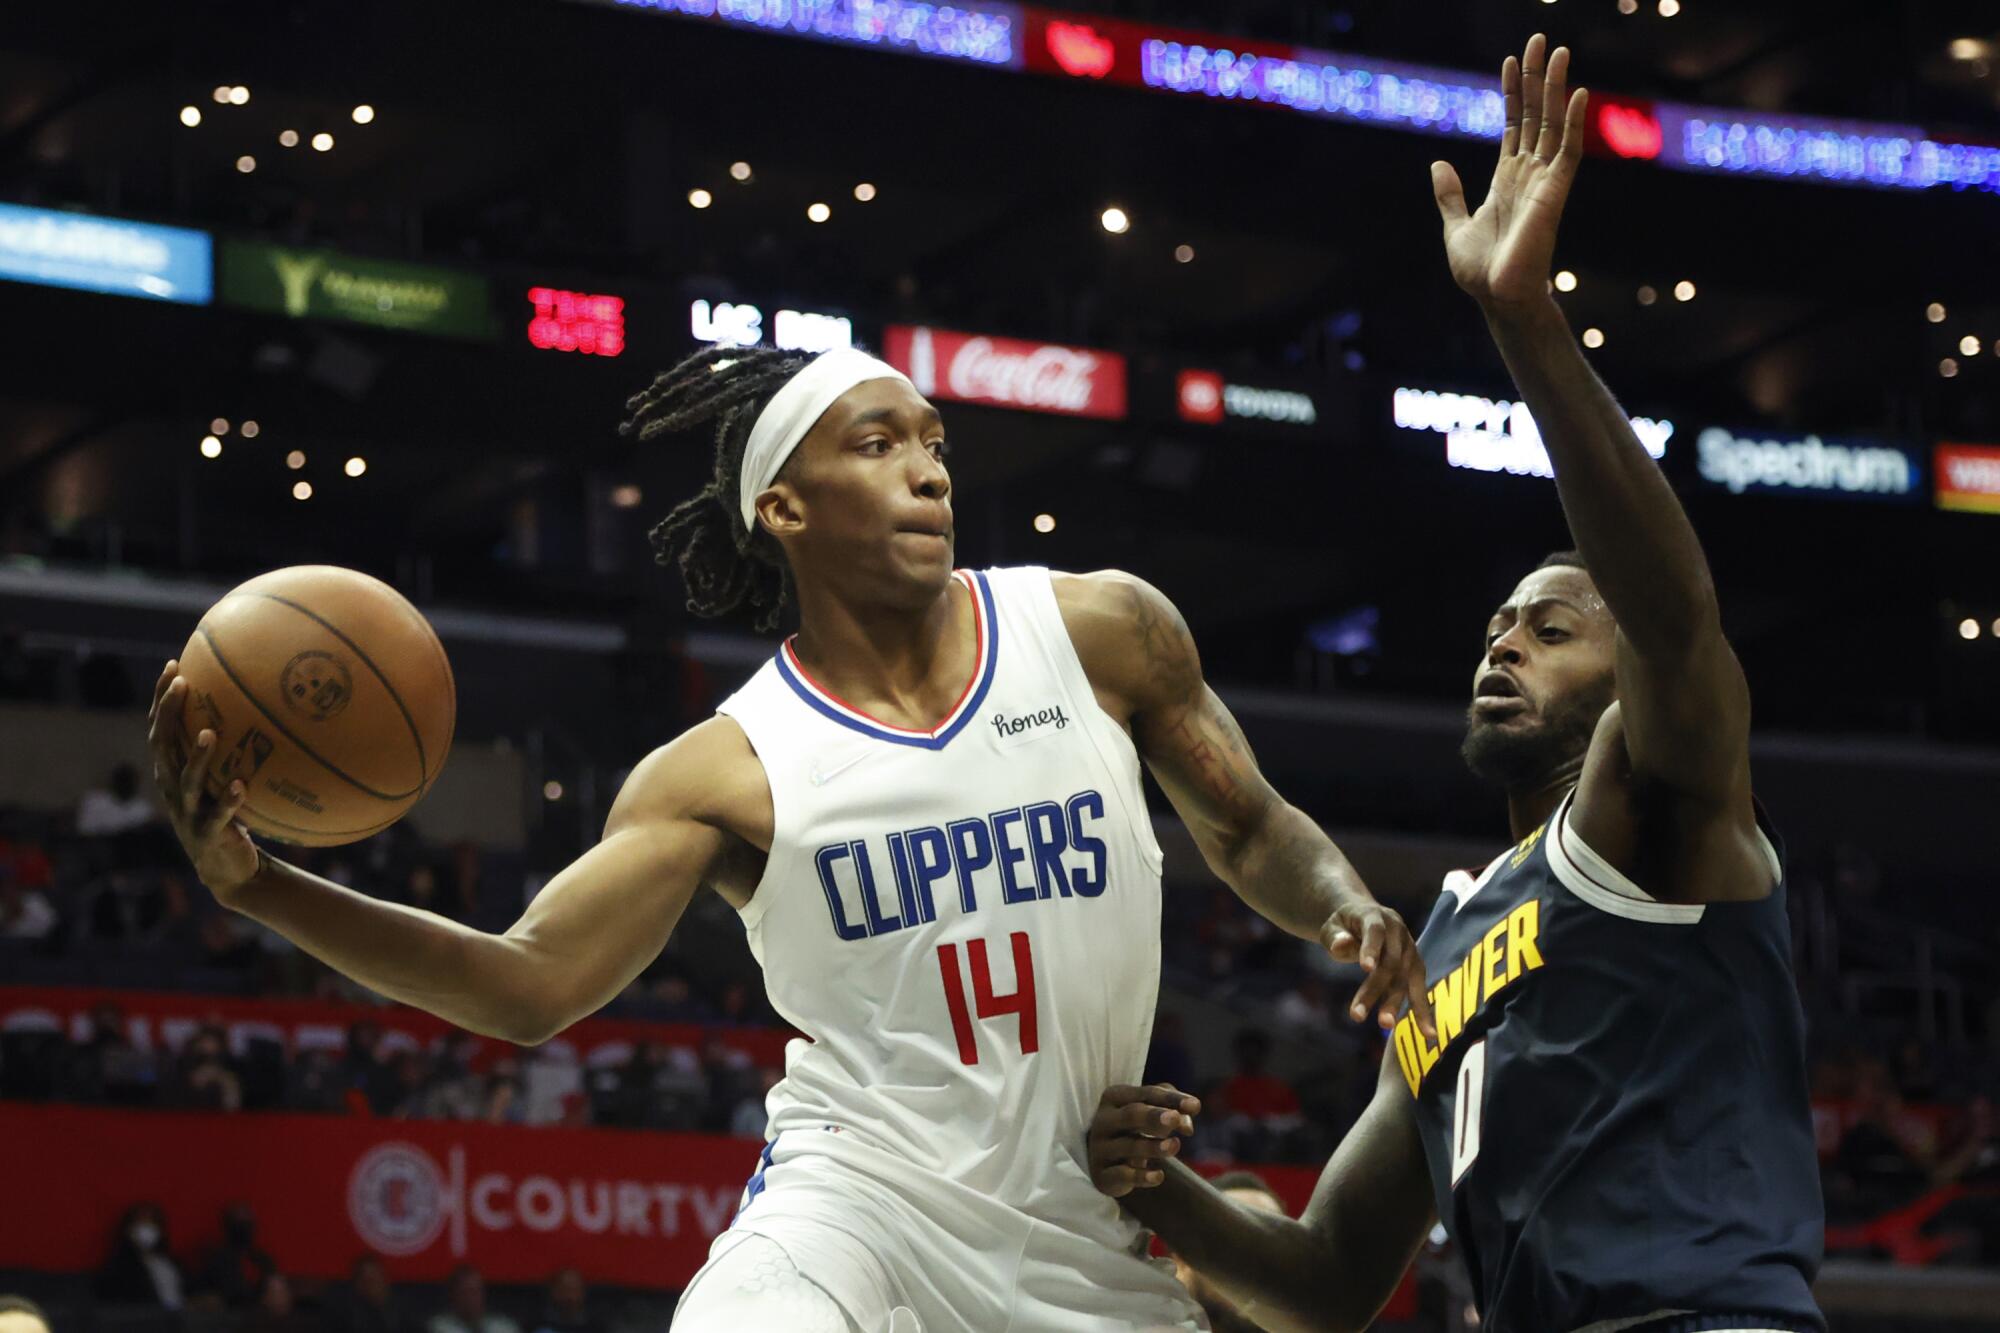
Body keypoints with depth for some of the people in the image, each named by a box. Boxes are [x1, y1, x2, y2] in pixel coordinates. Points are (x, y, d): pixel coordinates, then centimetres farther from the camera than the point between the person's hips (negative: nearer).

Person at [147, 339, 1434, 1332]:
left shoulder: (1103, 632, 1)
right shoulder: (729, 770, -4)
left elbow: (1250, 829, 14)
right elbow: (530, 984, -8)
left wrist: (1344, 904, -10)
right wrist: (260, 883, -19)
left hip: (1077, 1225, 3)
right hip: (849, 1196, -3)